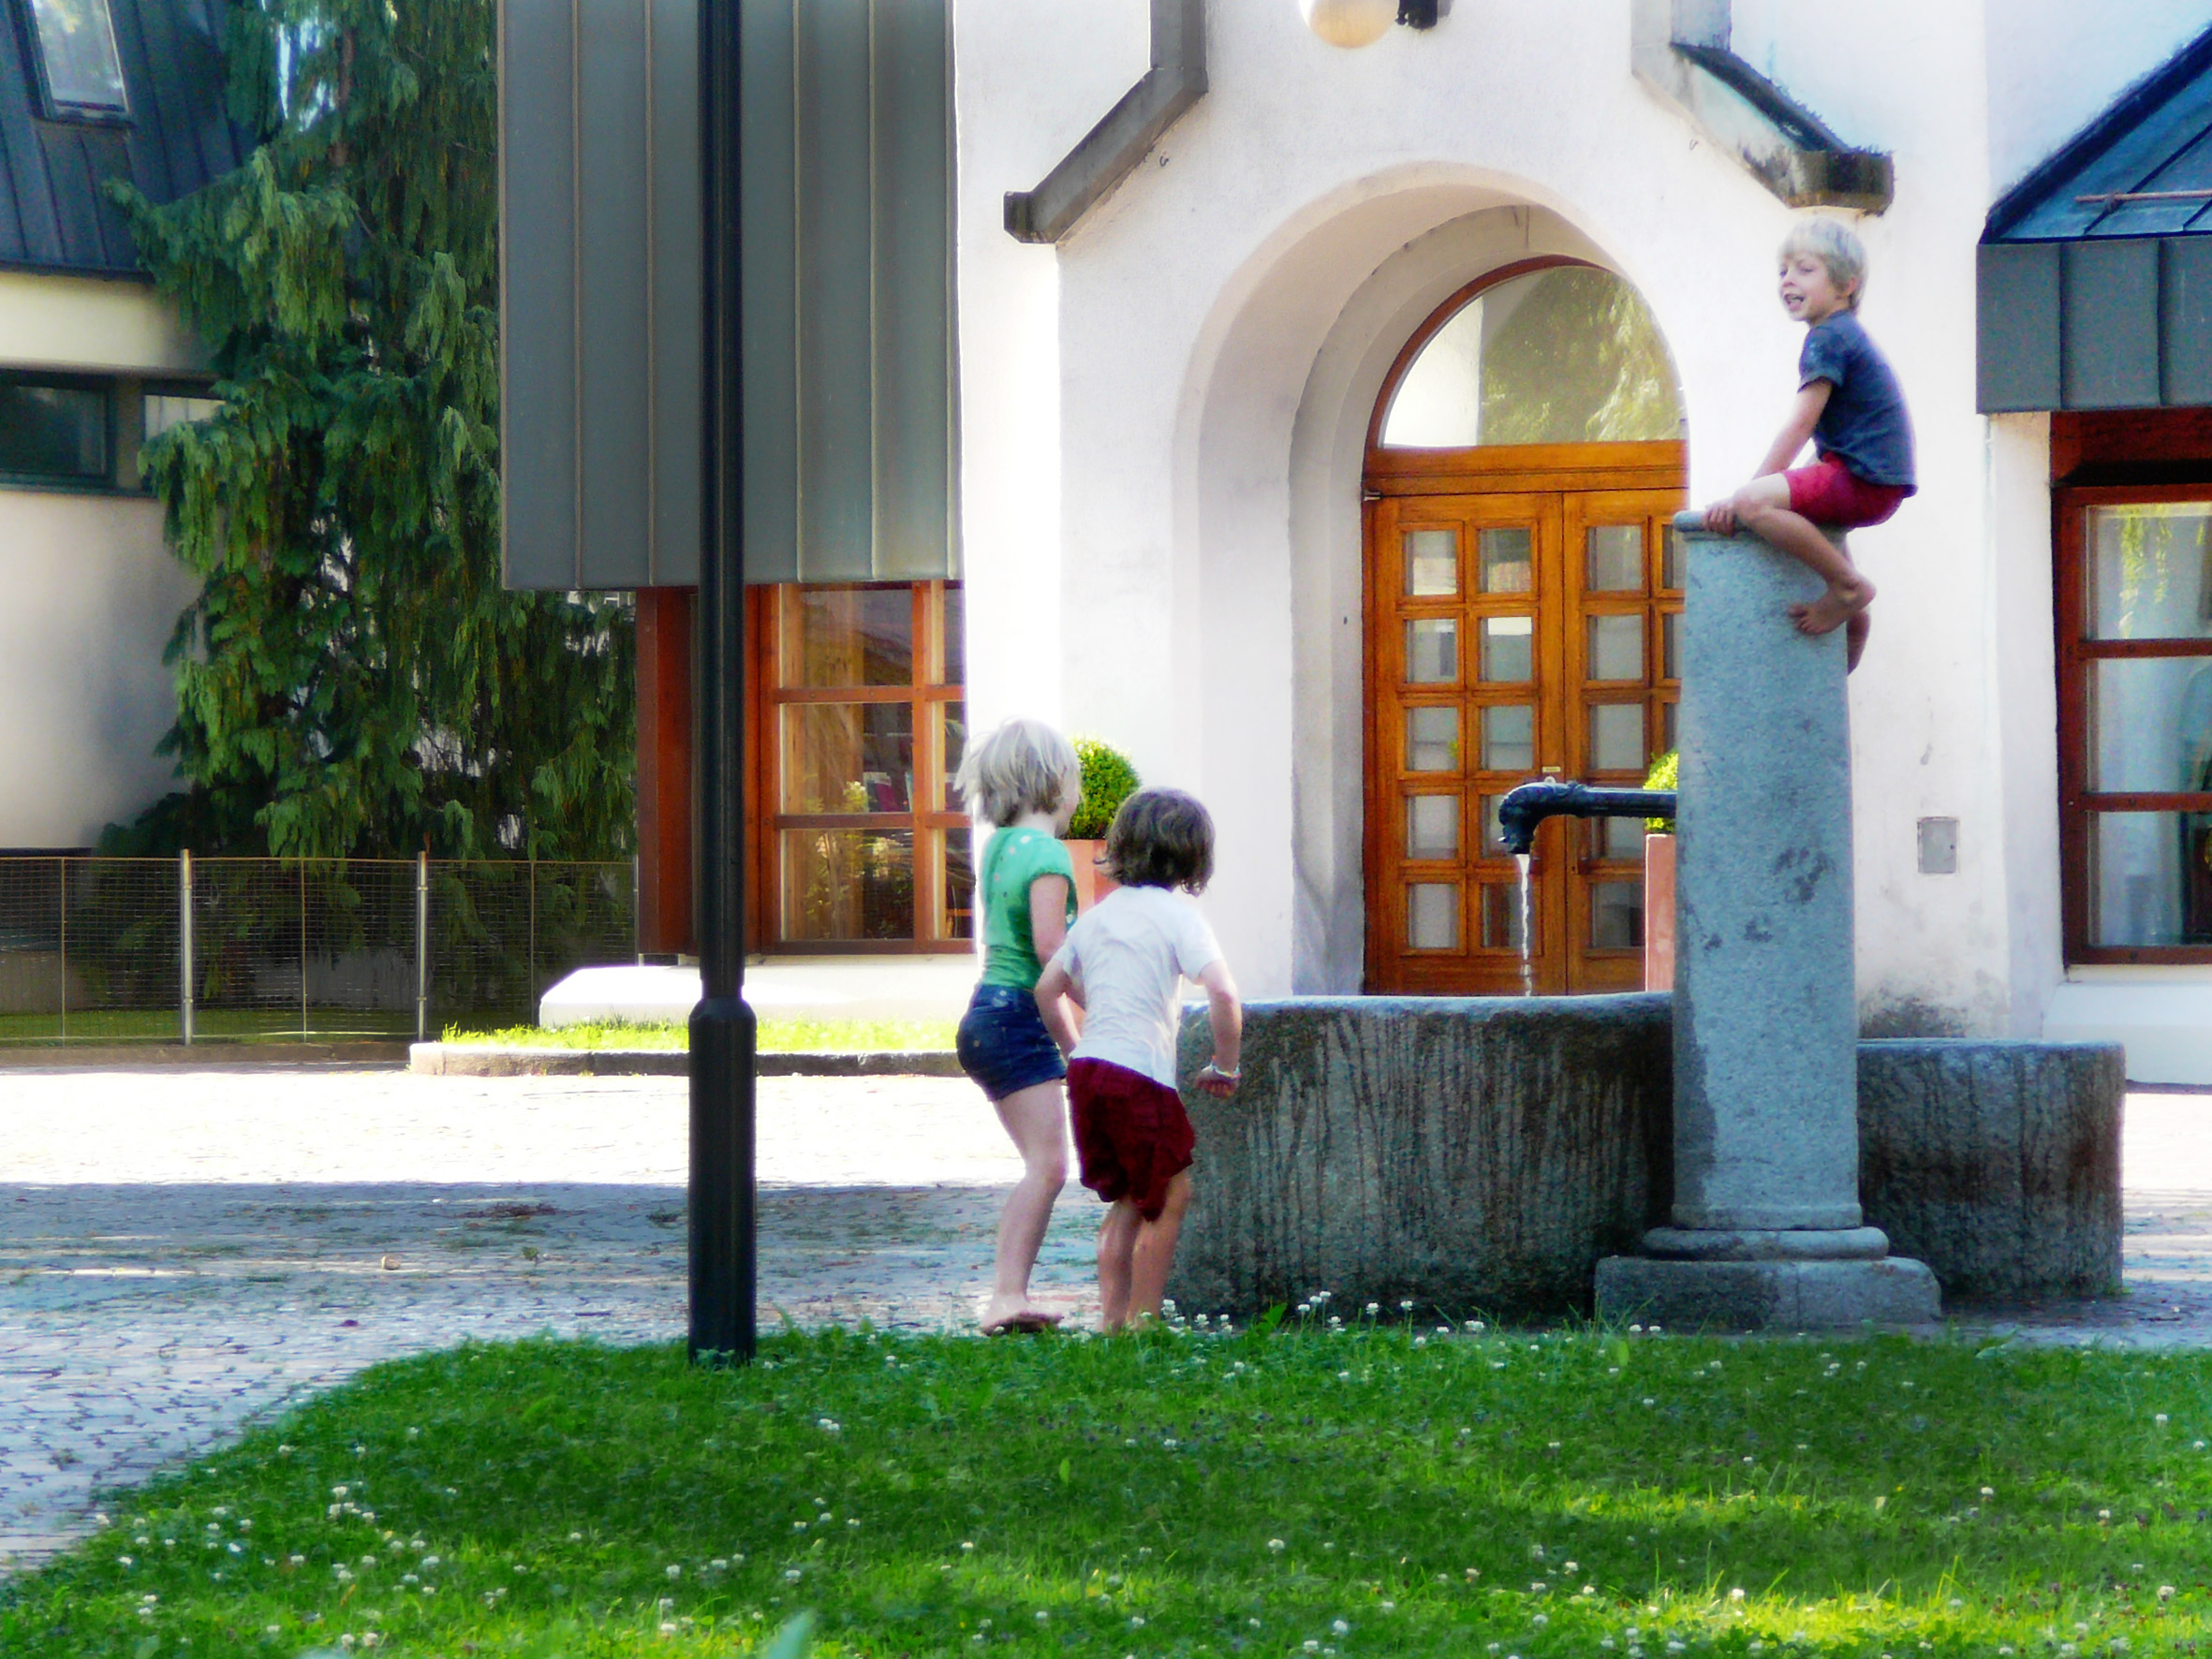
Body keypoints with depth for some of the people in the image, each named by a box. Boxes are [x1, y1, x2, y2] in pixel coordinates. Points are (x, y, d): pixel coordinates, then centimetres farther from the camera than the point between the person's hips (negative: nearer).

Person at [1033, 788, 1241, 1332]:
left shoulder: (1098, 914, 15)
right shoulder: (1176, 914, -6)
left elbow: (1048, 989, 20)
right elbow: (1223, 992, -17)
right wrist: (1225, 1066, -5)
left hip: (1087, 1069, 7)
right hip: (1140, 1074, -7)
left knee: (1128, 1199, 19)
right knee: (1170, 1196, 5)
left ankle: (1112, 1317, 16)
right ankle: (1141, 1324, 3)